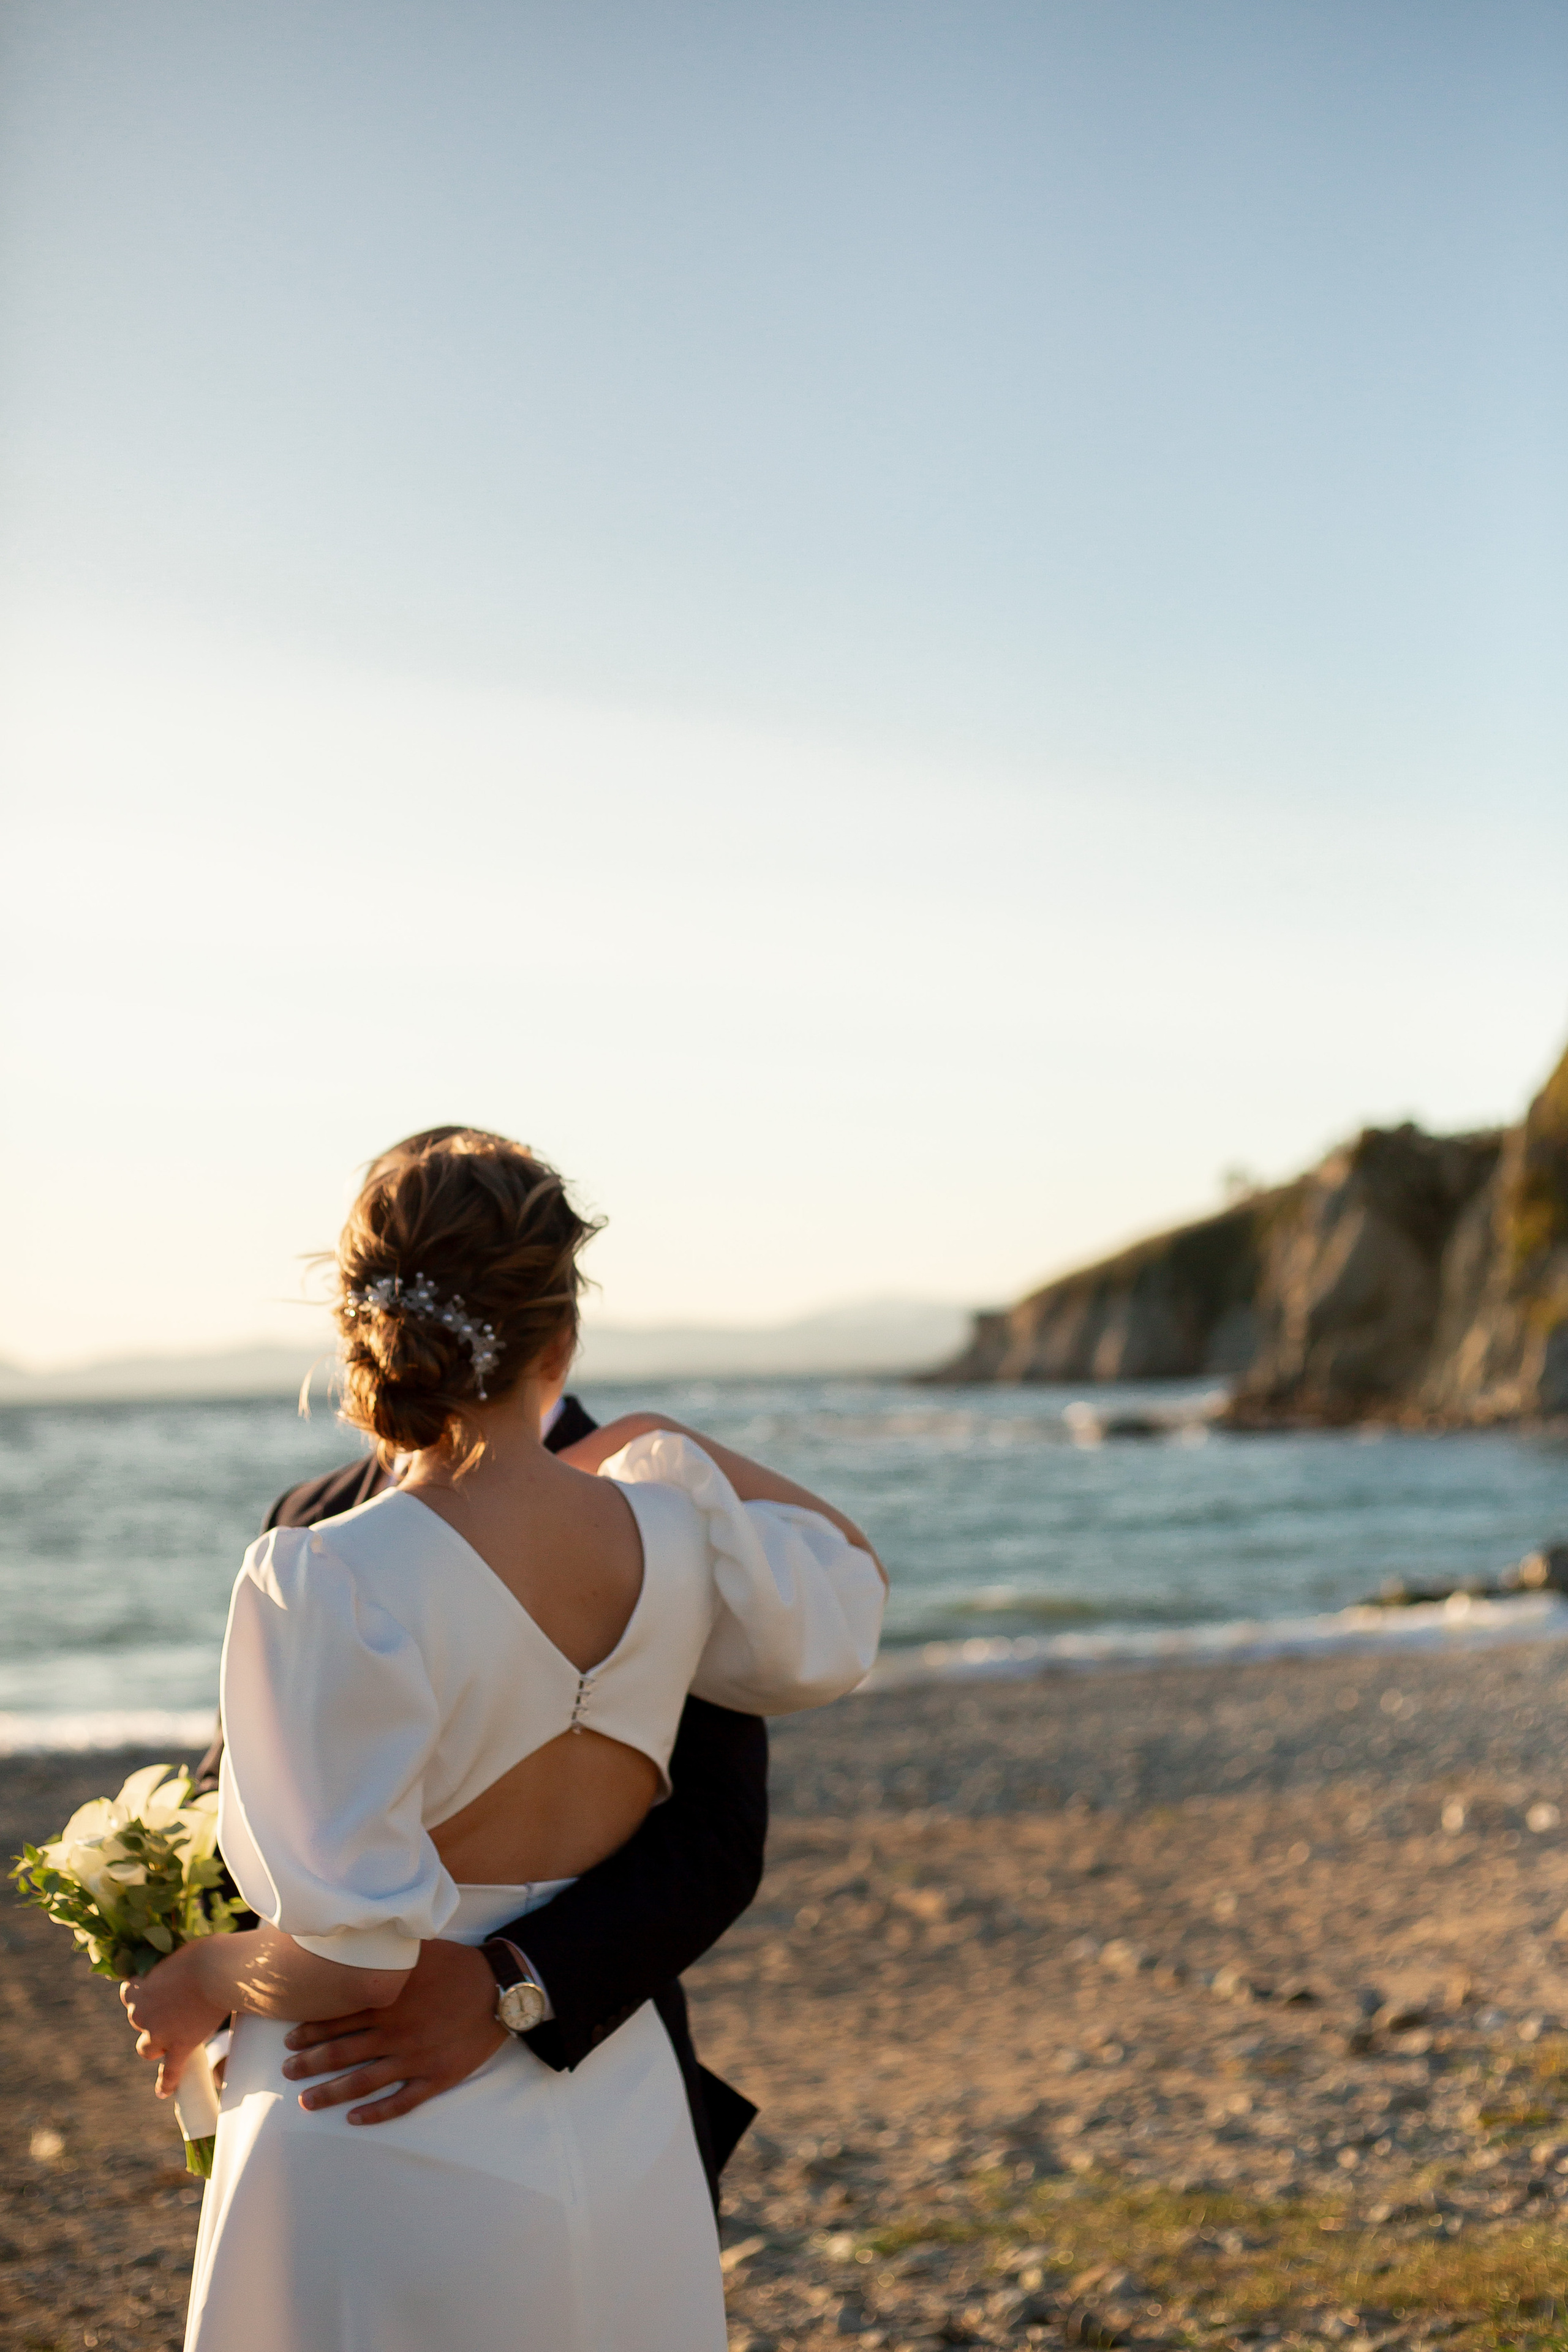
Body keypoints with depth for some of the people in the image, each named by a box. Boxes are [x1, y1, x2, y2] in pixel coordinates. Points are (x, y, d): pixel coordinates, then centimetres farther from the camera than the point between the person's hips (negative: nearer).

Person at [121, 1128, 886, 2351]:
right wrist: (666, 1444, 20)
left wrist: (200, 1981, -1)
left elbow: (353, 1958, -21)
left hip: (389, 2173, -5)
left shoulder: (326, 1583, -21)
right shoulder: (677, 1533, -7)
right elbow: (848, 1589, 16)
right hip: (628, 2155, 5)